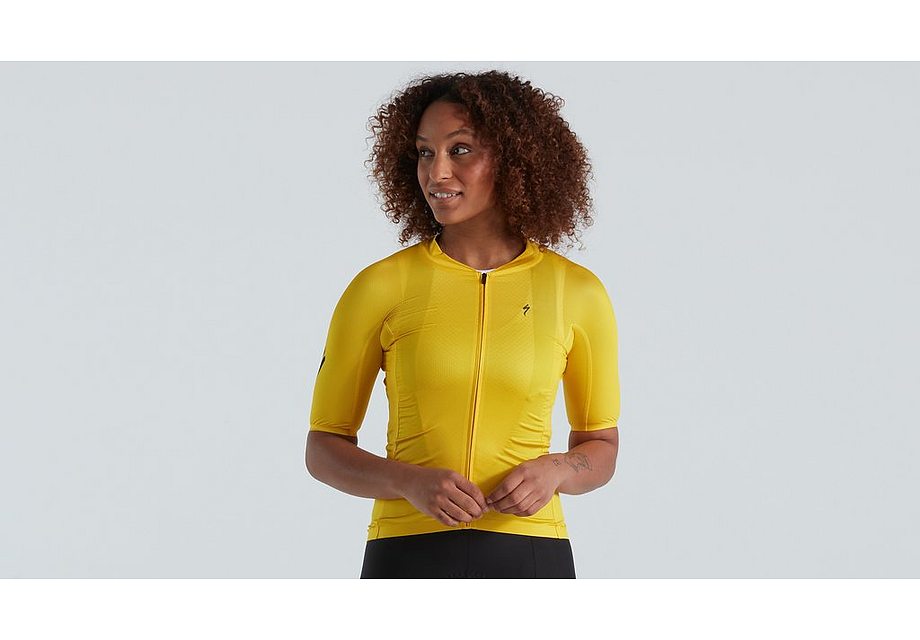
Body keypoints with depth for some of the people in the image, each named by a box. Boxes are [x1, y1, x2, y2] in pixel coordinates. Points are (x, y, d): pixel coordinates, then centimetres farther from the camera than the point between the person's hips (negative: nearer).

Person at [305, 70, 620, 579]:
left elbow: (601, 447, 15)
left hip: (530, 555, 1)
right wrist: (412, 483, -13)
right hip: (409, 552, -1)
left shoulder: (578, 292, 4)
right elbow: (324, 448, 5)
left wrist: (554, 471, -7)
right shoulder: (380, 287, 1)